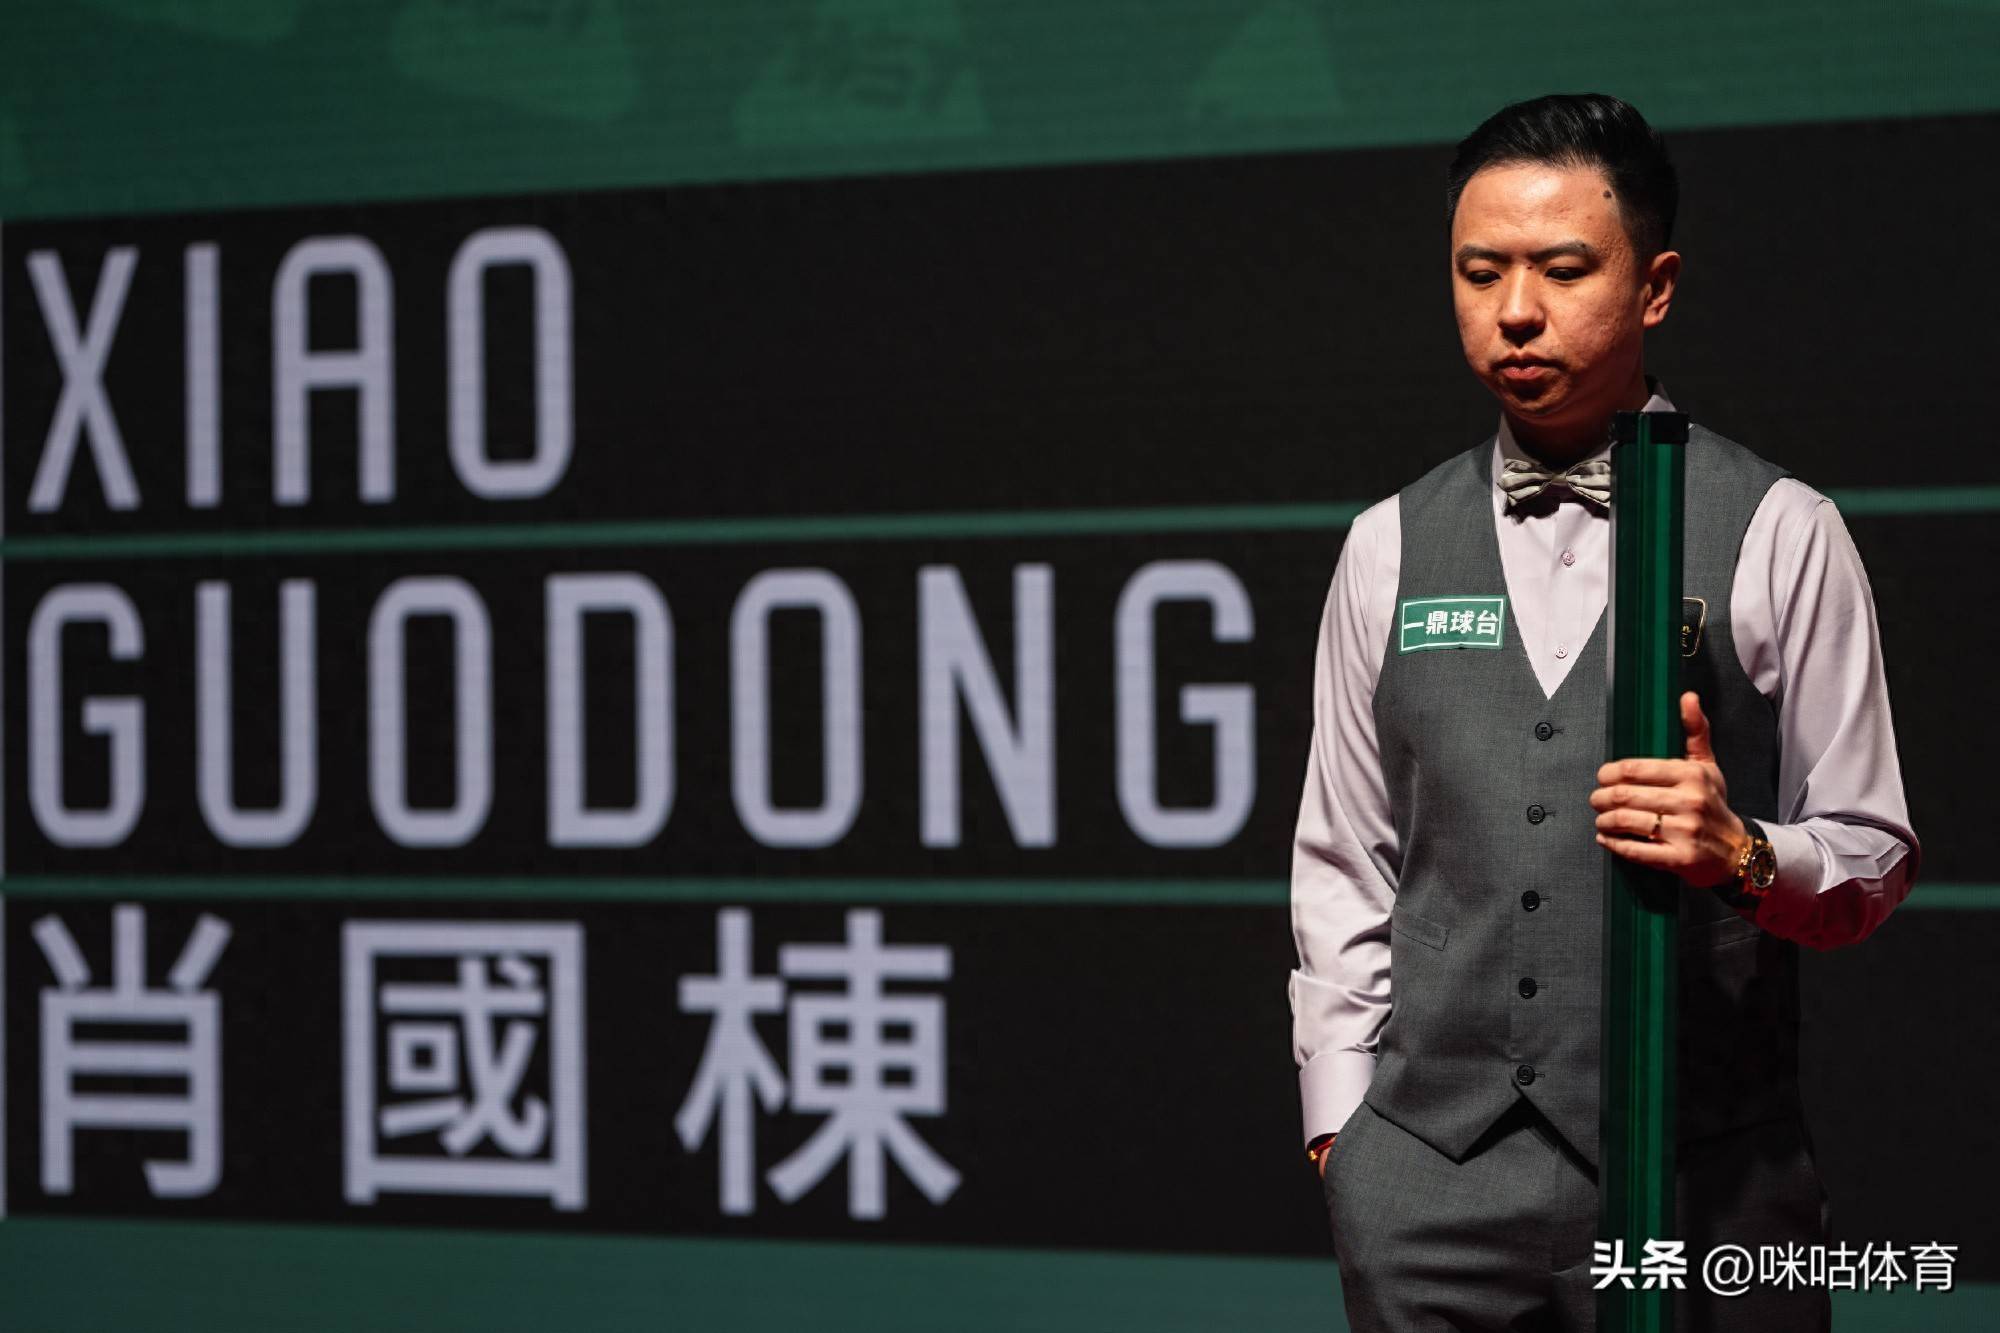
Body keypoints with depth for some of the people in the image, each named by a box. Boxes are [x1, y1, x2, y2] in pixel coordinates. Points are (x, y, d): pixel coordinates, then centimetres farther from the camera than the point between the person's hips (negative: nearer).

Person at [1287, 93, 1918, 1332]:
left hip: (1704, 1171, -2)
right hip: (1430, 1172, 2)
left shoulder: (1780, 535, 3)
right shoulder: (1390, 549, 12)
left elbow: (1873, 856, 4)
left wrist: (1744, 853, -17)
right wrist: (1340, 1122, 8)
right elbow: (1342, 867, 15)